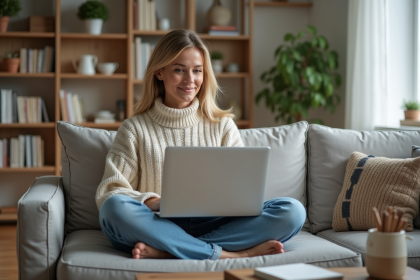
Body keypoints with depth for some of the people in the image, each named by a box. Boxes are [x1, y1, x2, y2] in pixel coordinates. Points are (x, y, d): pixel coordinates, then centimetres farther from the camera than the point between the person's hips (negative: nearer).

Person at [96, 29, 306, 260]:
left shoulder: (223, 125, 15)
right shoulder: (134, 129, 10)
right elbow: (109, 193, -1)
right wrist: (156, 203, -20)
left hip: (212, 224, 2)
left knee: (292, 211, -22)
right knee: (115, 207, -34)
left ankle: (163, 251, -29)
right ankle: (232, 254, -30)